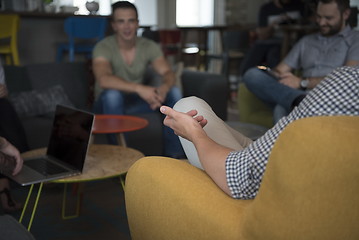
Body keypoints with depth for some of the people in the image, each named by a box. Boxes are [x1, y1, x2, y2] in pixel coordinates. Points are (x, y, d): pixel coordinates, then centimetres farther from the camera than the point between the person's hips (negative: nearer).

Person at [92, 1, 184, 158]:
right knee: (112, 94, -38)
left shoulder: (149, 47, -4)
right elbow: (103, 79, -36)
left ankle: (173, 154, -14)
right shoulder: (103, 48, -18)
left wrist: (164, 88, -39)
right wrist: (138, 88, -47)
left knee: (174, 92, -18)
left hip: (136, 102, 4)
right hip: (110, 103, -4)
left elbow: (168, 73, -15)